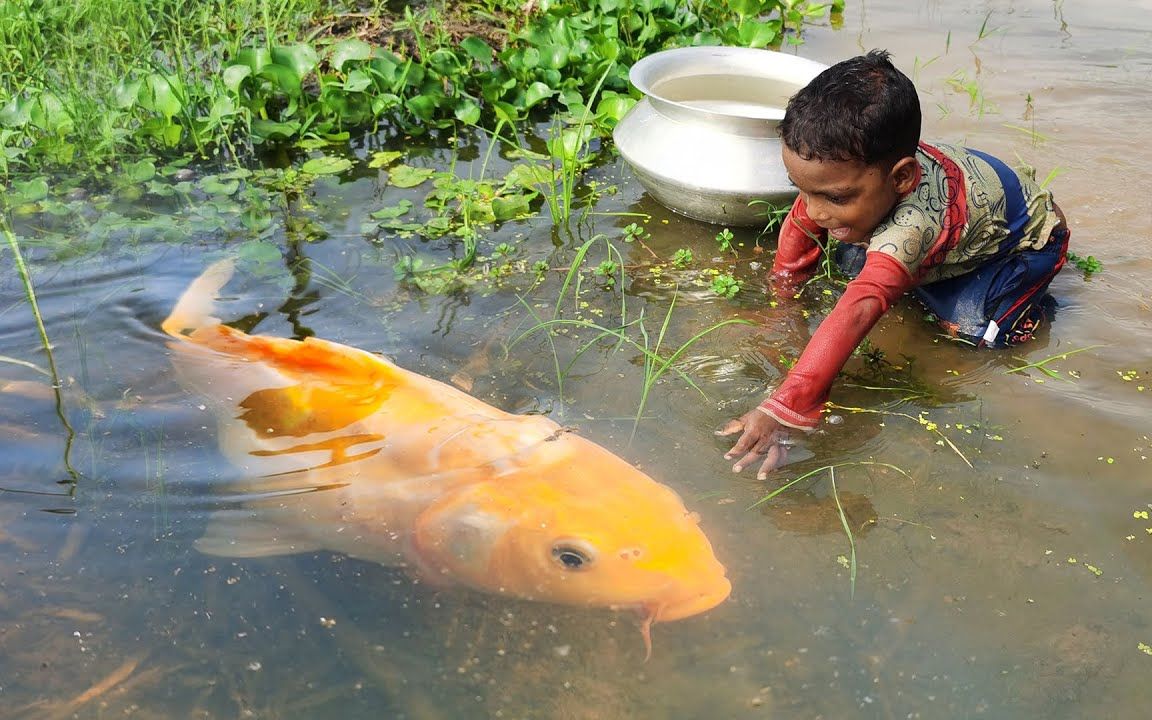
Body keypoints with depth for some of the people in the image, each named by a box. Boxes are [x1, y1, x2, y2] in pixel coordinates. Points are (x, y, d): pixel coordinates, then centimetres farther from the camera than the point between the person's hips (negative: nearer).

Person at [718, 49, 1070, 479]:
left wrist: (786, 408, -68)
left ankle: (1033, 300, 4)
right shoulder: (847, 175, -27)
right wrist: (781, 290, 1)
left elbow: (855, 314, -61)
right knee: (851, 262, -7)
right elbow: (800, 224, -5)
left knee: (974, 328, -26)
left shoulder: (912, 224, -50)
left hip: (1027, 235, -7)